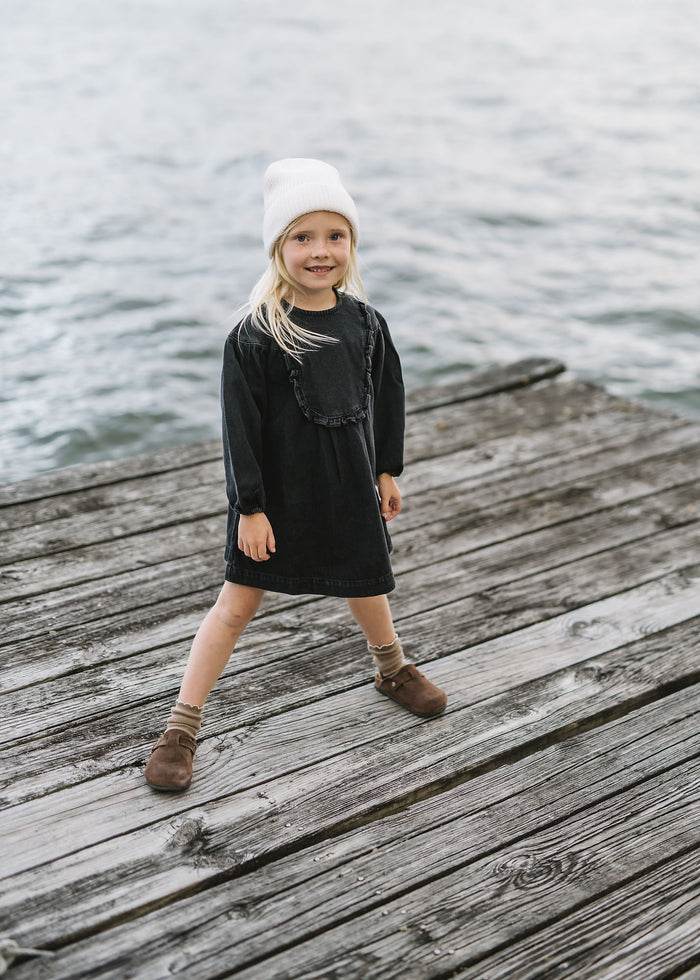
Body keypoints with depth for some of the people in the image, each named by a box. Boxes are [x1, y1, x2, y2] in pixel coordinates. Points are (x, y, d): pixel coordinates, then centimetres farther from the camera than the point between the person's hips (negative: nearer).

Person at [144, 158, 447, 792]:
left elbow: (387, 396, 9)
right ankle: (181, 729, 10)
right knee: (238, 605, 1)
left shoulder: (364, 322, -3)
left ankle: (394, 671, 51)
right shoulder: (257, 336, -17)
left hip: (349, 486, 4)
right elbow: (241, 425, -15)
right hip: (275, 493, -4)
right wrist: (251, 507, -15)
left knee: (367, 587, 21)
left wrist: (387, 472, 13)